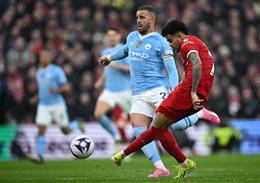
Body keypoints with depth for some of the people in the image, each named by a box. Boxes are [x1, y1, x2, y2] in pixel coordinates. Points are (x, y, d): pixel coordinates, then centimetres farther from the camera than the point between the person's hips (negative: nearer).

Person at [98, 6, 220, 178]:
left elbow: (172, 70, -7)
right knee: (139, 131, -14)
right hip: (139, 95, 6)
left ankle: (200, 113, 11)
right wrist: (110, 57, 50)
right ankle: (161, 169, -12)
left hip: (157, 90, -6)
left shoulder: (160, 42, -3)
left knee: (174, 123, -21)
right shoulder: (132, 37, 16)